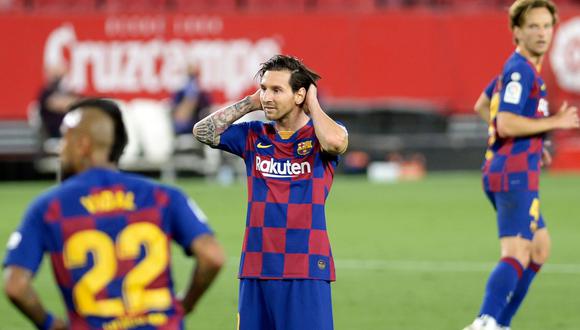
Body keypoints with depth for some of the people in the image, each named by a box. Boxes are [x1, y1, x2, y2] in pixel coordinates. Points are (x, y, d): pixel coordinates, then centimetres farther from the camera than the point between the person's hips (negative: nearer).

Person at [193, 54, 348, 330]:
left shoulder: (319, 135, -1)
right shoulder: (254, 136, 11)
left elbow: (335, 141, -24)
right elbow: (202, 131, 5)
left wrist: (313, 104, -7)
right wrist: (251, 103, 6)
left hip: (306, 269, -4)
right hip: (256, 269, 4)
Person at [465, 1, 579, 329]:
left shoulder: (517, 68, 16)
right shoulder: (521, 71, -14)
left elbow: (482, 106, 29)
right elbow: (505, 125, -25)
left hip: (505, 173, 11)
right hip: (515, 175, -11)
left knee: (540, 247, 21)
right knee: (517, 255, -20)